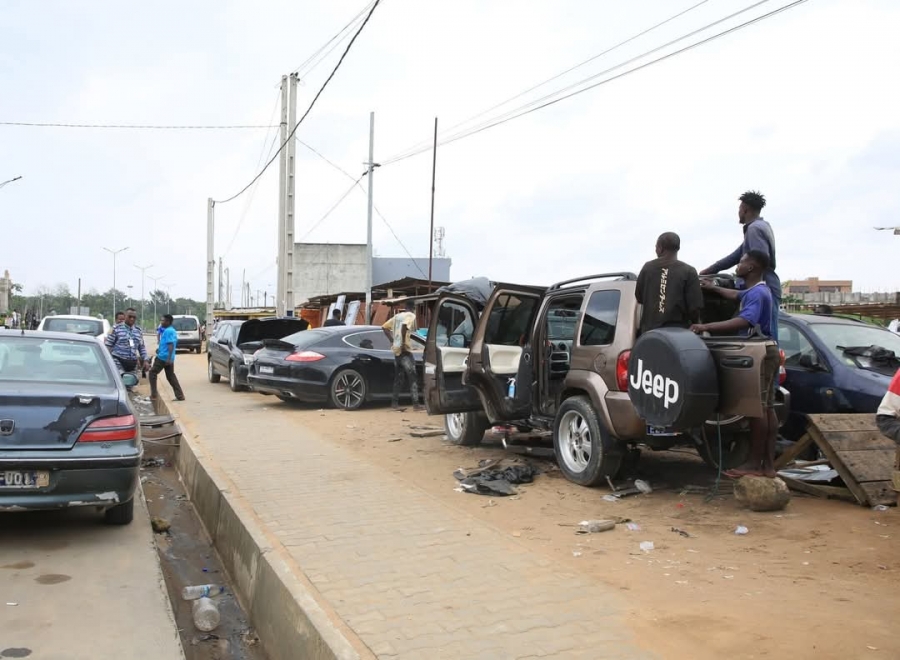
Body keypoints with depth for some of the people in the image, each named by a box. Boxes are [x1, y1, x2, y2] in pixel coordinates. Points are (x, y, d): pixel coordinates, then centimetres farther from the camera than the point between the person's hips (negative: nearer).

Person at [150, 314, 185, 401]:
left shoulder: (168, 331, -16)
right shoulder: (172, 331, 16)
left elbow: (171, 345, -24)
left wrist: (169, 358, -28)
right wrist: (160, 348, 27)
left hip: (163, 357, -10)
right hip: (169, 359, 10)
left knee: (152, 372, 2)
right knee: (171, 376, 11)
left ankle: (154, 394, 2)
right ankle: (180, 396, 7)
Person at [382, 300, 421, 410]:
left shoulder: (397, 316, 16)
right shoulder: (411, 315, -6)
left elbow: (384, 327, 18)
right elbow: (404, 326, -26)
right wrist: (403, 342, -21)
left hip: (396, 350, 7)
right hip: (405, 350, -7)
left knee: (398, 378, 12)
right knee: (413, 377, -4)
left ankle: (395, 403, 12)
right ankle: (416, 403, -7)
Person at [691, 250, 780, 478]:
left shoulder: (757, 293, -18)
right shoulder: (755, 291, 15)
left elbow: (744, 321, -34)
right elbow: (736, 295, 38)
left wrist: (707, 327, -37)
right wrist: (713, 288, 47)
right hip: (764, 352, 11)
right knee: (767, 408, 9)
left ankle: (755, 464, -3)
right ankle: (768, 464, 12)